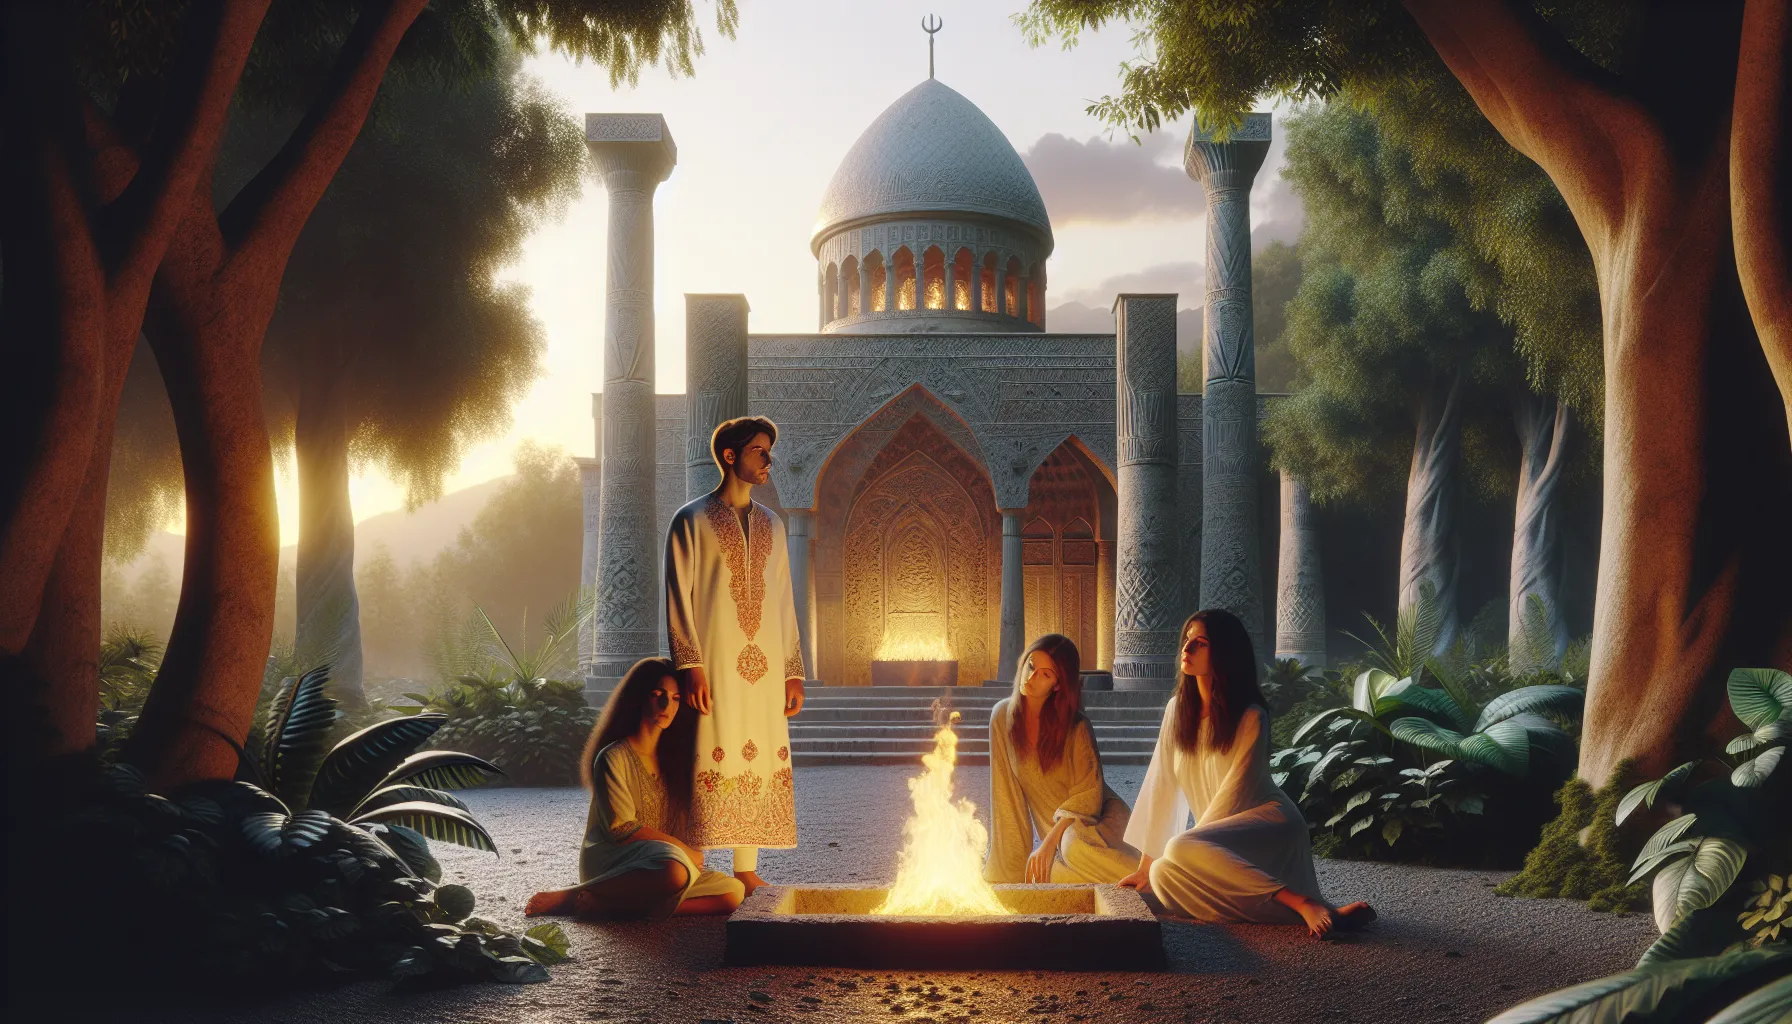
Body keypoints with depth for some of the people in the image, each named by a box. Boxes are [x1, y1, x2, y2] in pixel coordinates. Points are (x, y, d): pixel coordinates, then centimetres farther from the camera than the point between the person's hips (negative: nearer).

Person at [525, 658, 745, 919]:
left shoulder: (673, 758, 16)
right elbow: (620, 828, -12)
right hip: (608, 860, -7)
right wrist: (683, 850, -9)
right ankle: (569, 896, -22)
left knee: (733, 892, -18)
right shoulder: (614, 758, -5)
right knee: (675, 871, -39)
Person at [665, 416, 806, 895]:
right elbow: (678, 598, -4)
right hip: (715, 667, -5)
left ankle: (747, 872, 10)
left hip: (764, 670, 5)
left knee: (760, 764, 4)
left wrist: (793, 671, 11)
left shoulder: (772, 525, 17)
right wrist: (690, 666, -14)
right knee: (710, 764, -7)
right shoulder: (692, 521, 2)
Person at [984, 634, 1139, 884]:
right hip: (1056, 833, 5)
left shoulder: (1076, 727, -11)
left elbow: (1087, 795, -14)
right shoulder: (1002, 716, -1)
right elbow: (1007, 797, 1)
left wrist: (1049, 843, -27)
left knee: (1075, 843, -39)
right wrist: (1006, 867, -1)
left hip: (1100, 818, -5)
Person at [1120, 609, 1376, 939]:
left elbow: (1233, 793, -14)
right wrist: (1147, 865, 5)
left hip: (1268, 821, -7)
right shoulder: (1178, 709, 6)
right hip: (1224, 837, 7)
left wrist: (1185, 848, -14)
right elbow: (1161, 787, 6)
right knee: (1163, 876, -23)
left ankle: (1305, 903, -31)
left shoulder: (1250, 717, -11)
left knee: (1181, 850, -32)